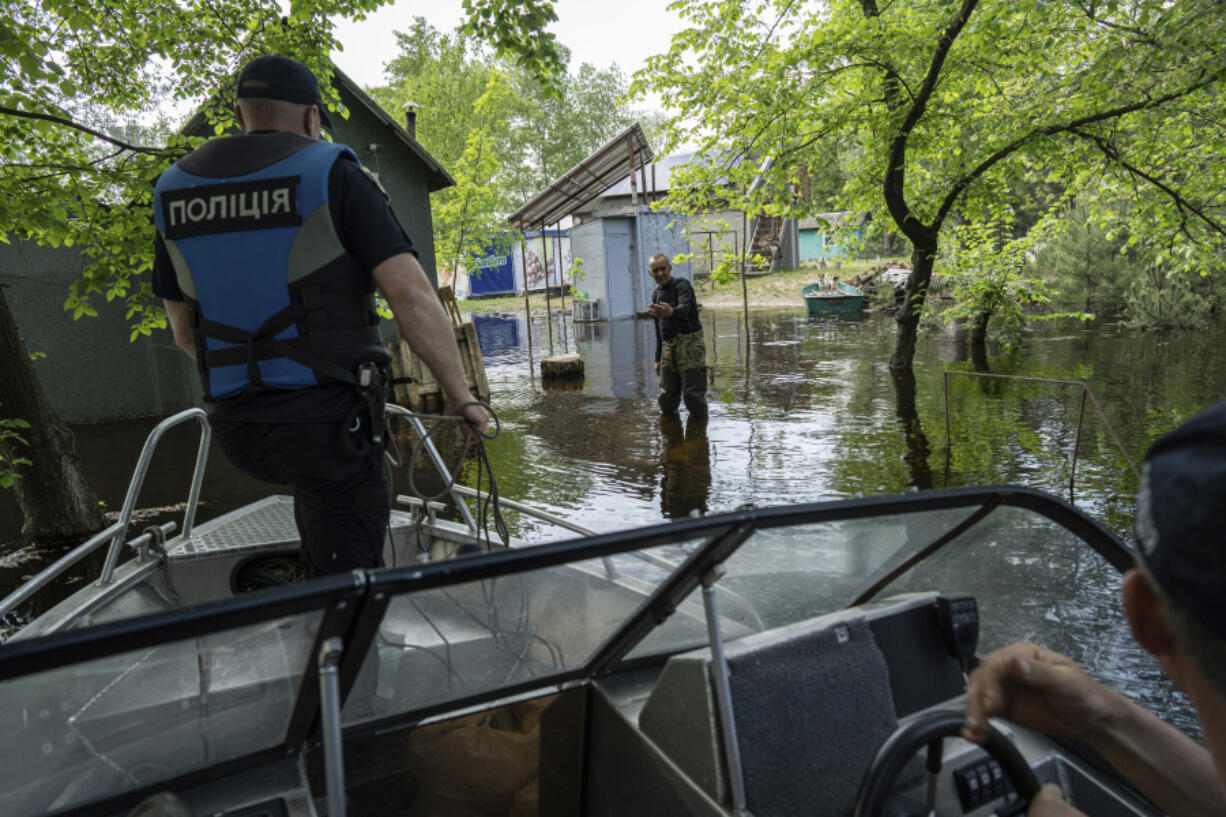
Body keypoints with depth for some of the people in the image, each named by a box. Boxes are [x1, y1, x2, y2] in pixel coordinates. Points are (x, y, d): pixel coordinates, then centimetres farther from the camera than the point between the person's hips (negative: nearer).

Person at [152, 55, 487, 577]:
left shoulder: (172, 192, 11)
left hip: (233, 429, 6)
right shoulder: (332, 175, -6)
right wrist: (460, 396, -7)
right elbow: (413, 298, -15)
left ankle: (316, 574, 42)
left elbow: (185, 332, 18)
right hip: (326, 419, -6)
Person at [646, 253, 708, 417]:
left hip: (689, 343, -6)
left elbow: (685, 308, -29)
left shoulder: (682, 284, -6)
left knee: (692, 393, -8)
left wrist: (671, 312, -52)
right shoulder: (656, 294, 17)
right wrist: (658, 358, 21)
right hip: (668, 347, 6)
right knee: (666, 396, 4)